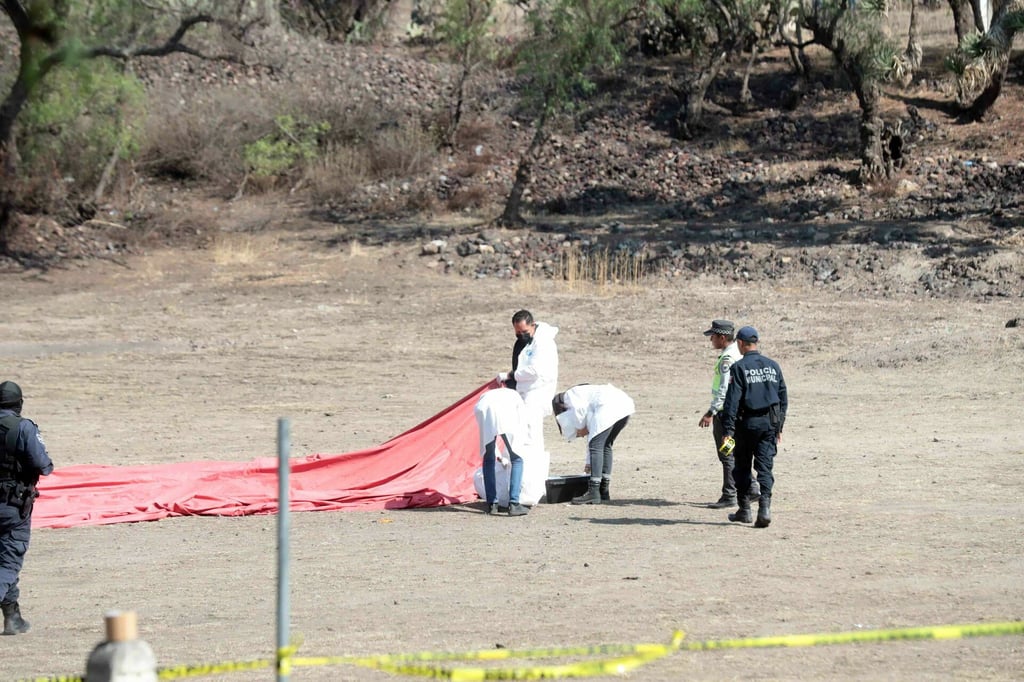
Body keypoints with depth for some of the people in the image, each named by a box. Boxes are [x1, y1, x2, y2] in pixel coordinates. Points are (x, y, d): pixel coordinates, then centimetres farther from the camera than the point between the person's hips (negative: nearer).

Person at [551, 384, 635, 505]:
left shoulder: (569, 395, 17)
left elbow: (579, 409, -6)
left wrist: (580, 427, 11)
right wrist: (589, 462, 44)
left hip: (609, 406, -9)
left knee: (596, 445, -8)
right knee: (606, 445, 19)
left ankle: (593, 492, -15)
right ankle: (604, 490, 18)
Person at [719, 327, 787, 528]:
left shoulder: (739, 367, -8)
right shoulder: (773, 366, 9)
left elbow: (732, 401, -13)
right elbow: (783, 399, 13)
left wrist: (727, 430, -13)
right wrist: (779, 427, 20)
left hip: (747, 423, -4)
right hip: (770, 422, 4)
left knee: (742, 467, 10)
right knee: (765, 466, 1)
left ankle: (744, 510, 15)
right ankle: (765, 507, -15)